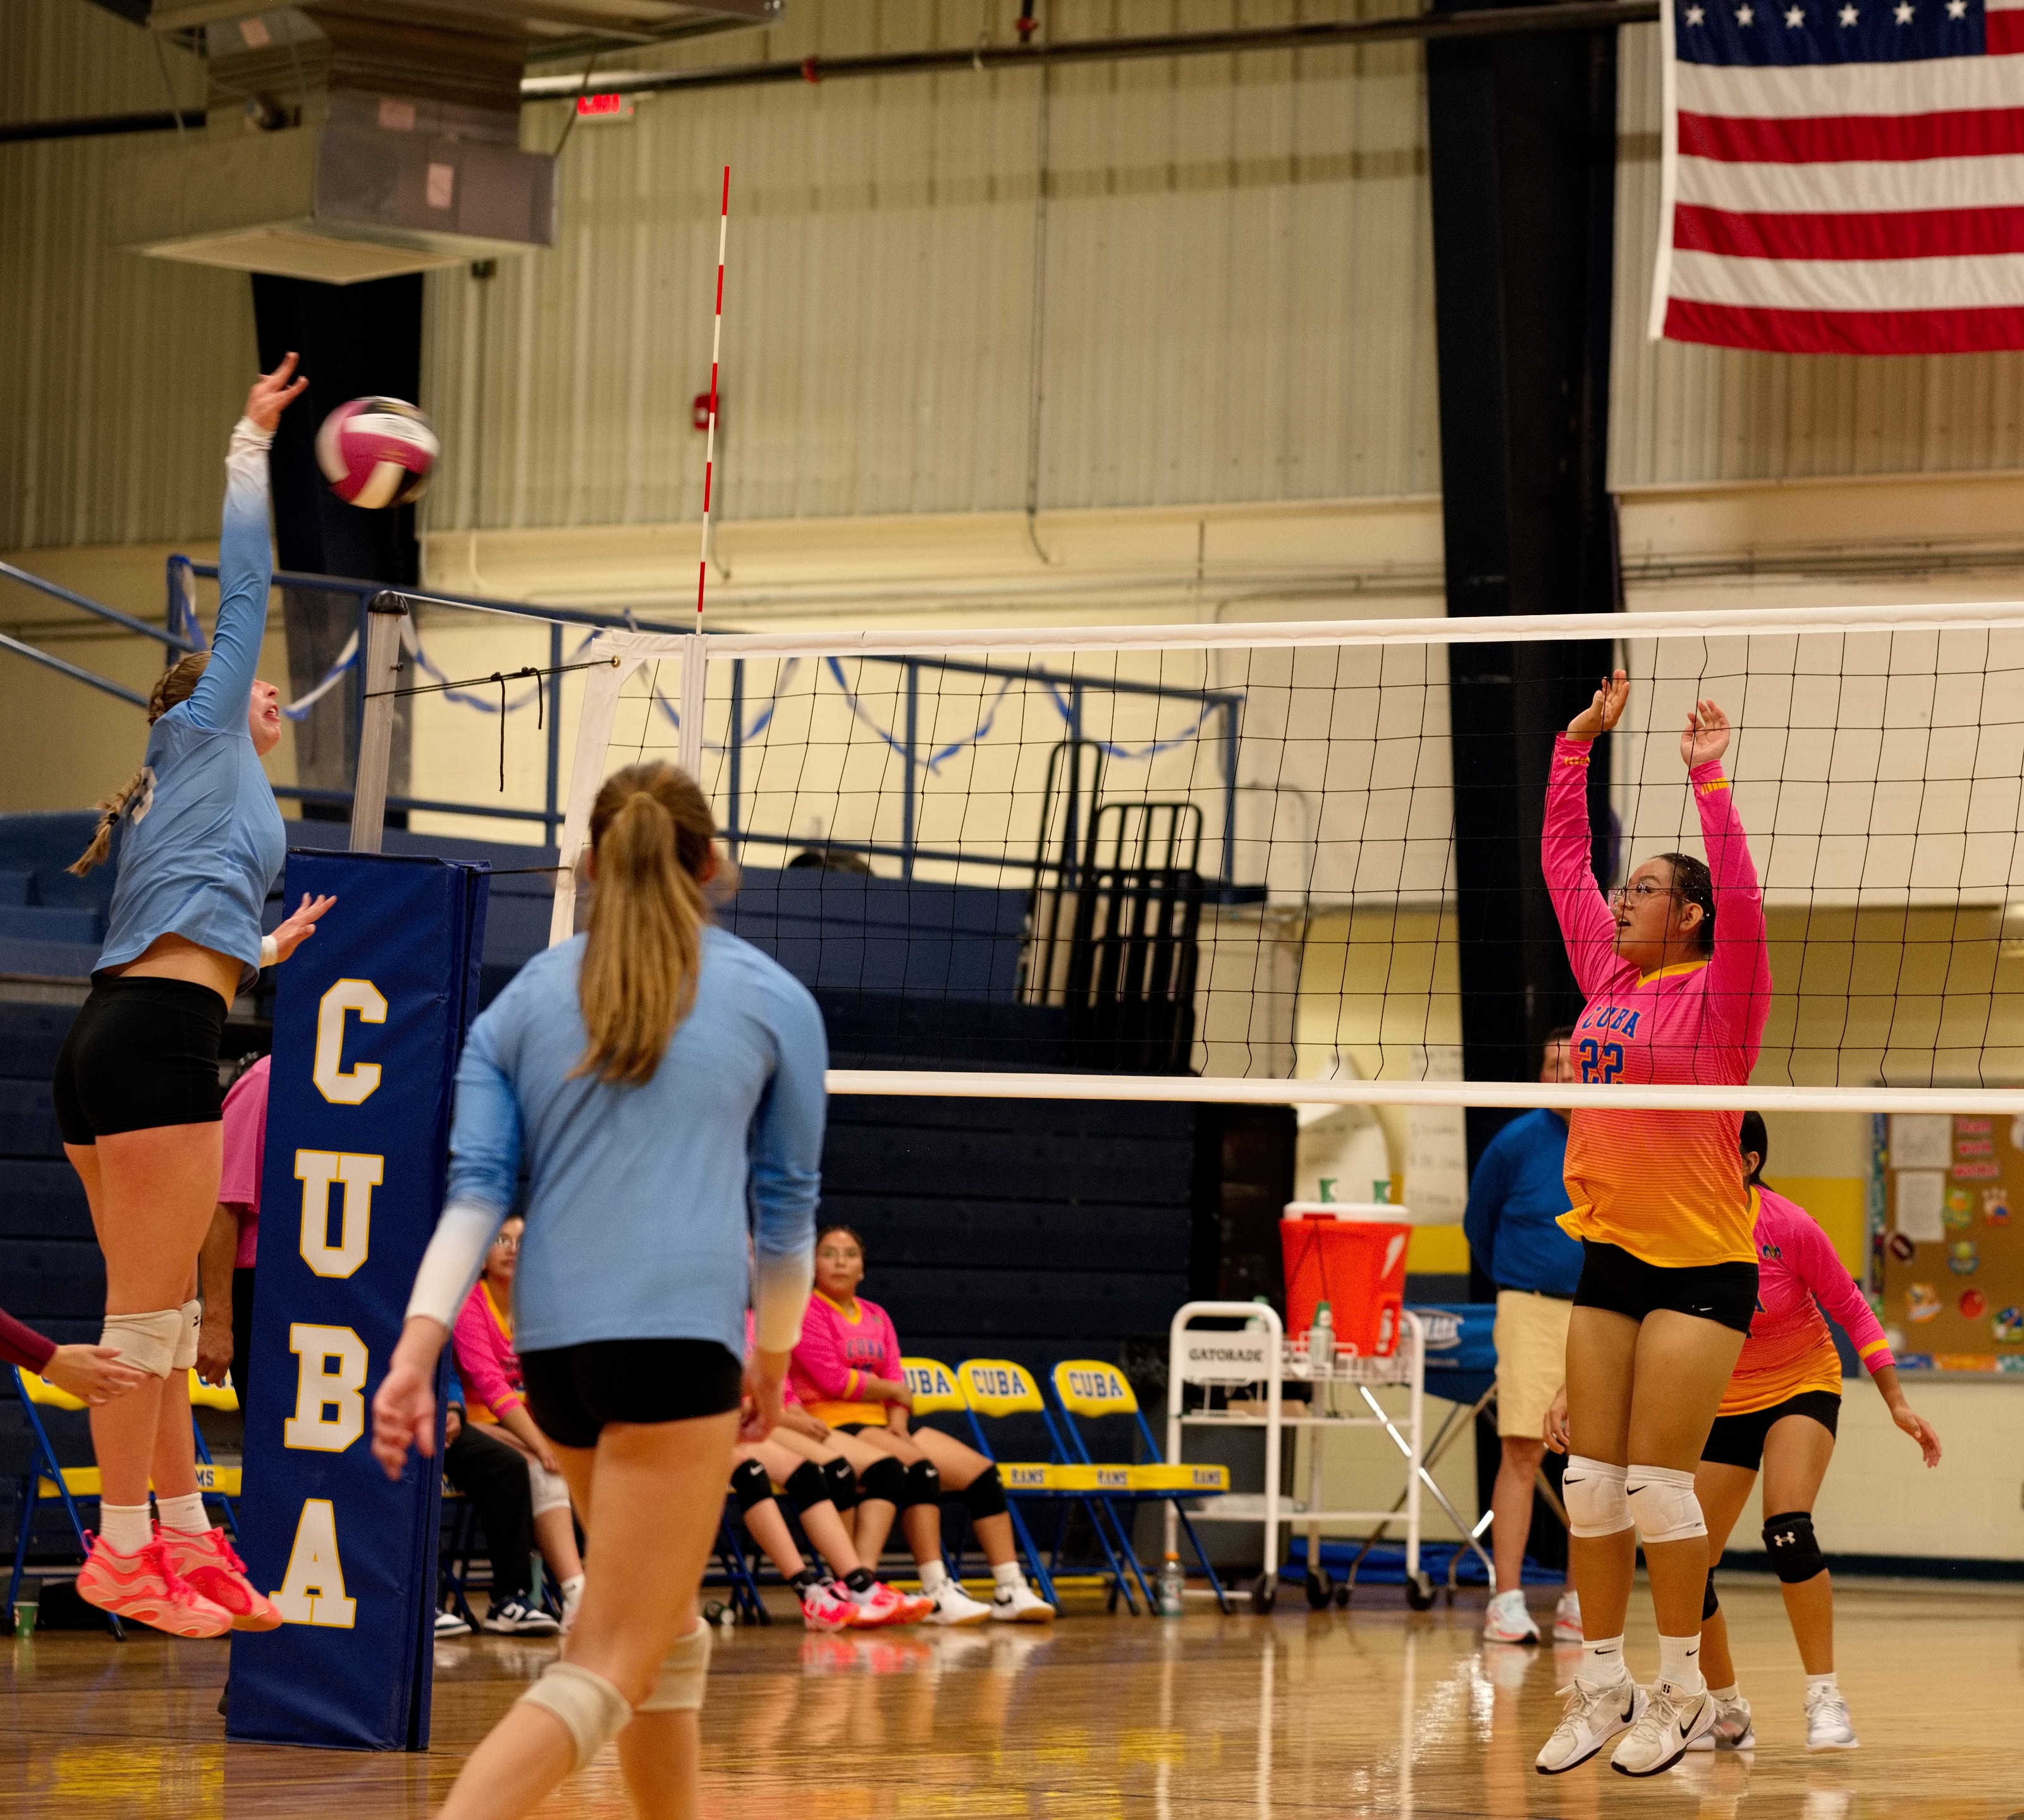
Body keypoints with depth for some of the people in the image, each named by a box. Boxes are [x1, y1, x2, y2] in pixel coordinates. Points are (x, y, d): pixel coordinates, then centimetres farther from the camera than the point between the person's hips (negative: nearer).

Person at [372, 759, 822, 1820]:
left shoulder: (522, 1000, 15)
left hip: (553, 1340, 5)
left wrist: (417, 1347, -4)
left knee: (670, 1629, 22)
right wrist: (771, 1358, 27)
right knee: (612, 1669, -9)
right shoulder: (773, 998, 10)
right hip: (680, 1333, -5)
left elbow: (475, 1186, 4)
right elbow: (787, 1201, 15)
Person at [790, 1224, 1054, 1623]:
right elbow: (834, 1380, -11)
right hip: (834, 1427, -8)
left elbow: (894, 1381, 12)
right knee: (919, 1467, -32)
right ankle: (937, 1592, -34)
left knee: (981, 1471, -6)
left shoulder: (876, 1317, 20)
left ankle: (1010, 1591, -8)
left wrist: (898, 1426, -8)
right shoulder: (808, 1310, -2)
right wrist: (896, 1391, 1)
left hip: (883, 1429, 8)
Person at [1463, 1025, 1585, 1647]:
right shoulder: (1517, 1142, -2)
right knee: (1522, 1453, -10)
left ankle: (1580, 1604, 10)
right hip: (1531, 1312, -3)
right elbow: (1479, 1223, 12)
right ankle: (1508, 1601, -11)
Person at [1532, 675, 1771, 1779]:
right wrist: (1576, 745, 13)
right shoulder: (1608, 978, 10)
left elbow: (1740, 900, -25)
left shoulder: (1719, 994, -7)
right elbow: (1564, 861, 17)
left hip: (1700, 1263, -7)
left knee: (1658, 1484, -8)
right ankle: (1602, 1685, 12)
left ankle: (1683, 1692, 2)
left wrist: (1710, 783, -29)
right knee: (1591, 1482, 4)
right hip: (1608, 1254, 7)